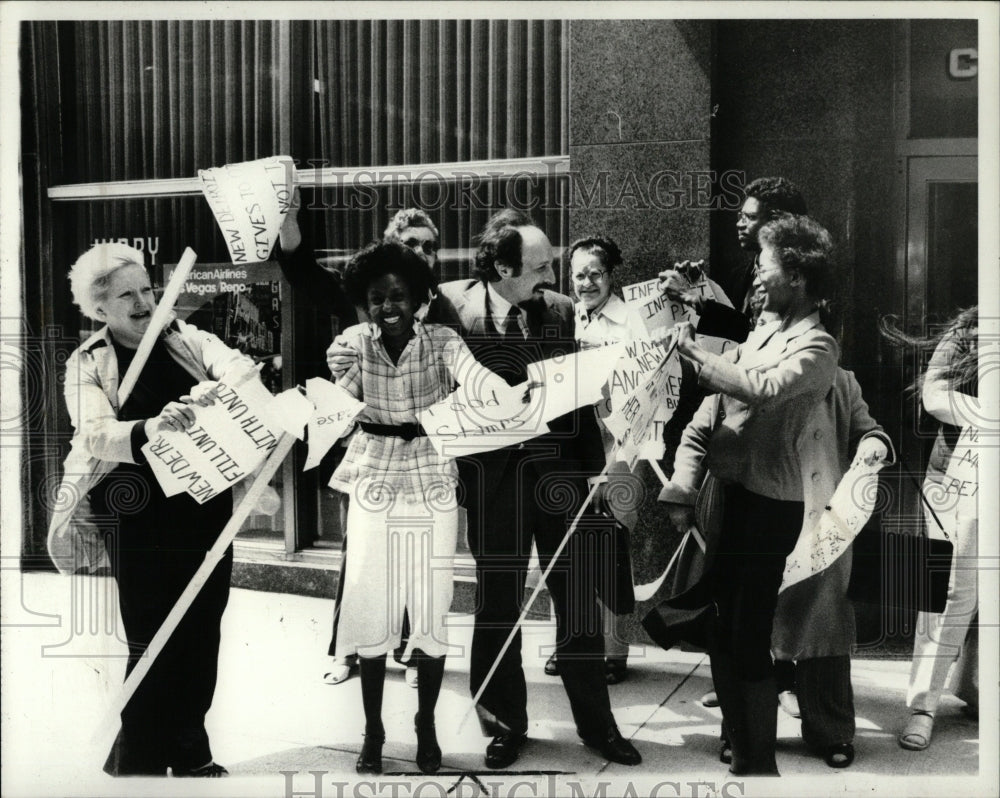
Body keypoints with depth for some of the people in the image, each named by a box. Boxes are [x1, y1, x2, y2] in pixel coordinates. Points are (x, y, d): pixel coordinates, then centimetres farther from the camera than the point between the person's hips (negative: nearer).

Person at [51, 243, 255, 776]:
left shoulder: (184, 338, 6)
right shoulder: (87, 365, -1)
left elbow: (239, 364, -10)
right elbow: (95, 433, -18)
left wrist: (214, 387, -33)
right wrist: (149, 428, -38)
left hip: (206, 506, 3)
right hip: (141, 517, -3)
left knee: (202, 636, 12)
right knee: (152, 645, -2)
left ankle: (189, 752, 29)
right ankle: (136, 762, 16)